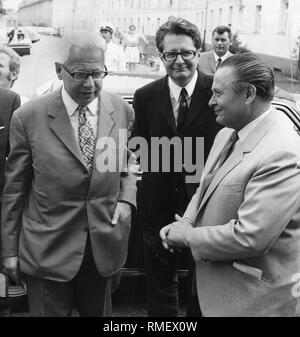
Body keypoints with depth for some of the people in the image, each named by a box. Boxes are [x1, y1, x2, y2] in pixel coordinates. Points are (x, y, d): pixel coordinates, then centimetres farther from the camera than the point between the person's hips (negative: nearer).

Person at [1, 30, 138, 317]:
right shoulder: (28, 117, -10)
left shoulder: (122, 110, -2)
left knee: (99, 313, 19)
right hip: (47, 251, -2)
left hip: (103, 247, 3)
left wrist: (127, 198, -4)